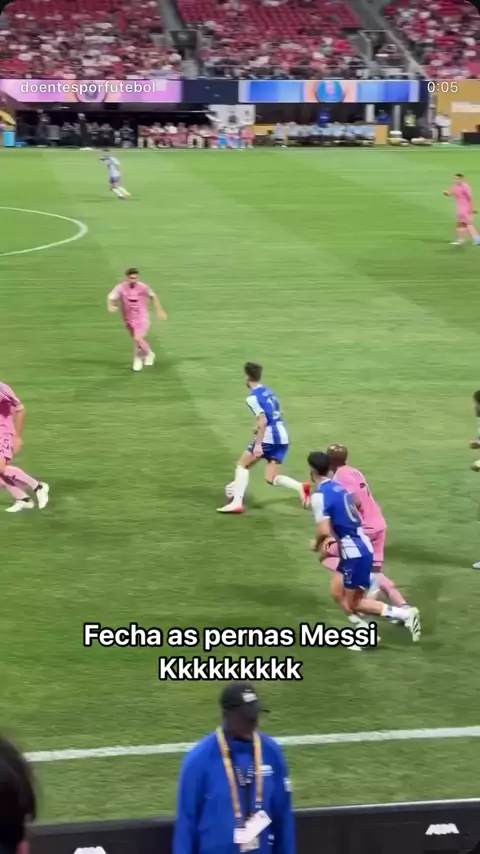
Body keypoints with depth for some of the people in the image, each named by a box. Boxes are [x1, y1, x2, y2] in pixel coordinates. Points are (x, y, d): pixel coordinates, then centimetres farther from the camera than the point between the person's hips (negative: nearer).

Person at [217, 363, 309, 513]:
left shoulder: (253, 397, -10)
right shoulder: (268, 391, 16)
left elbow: (263, 421, -20)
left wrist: (258, 444, -21)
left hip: (268, 438, -7)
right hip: (282, 438, 8)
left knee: (242, 465, 8)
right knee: (271, 479, 8)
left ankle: (237, 502, -2)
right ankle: (301, 487, -15)